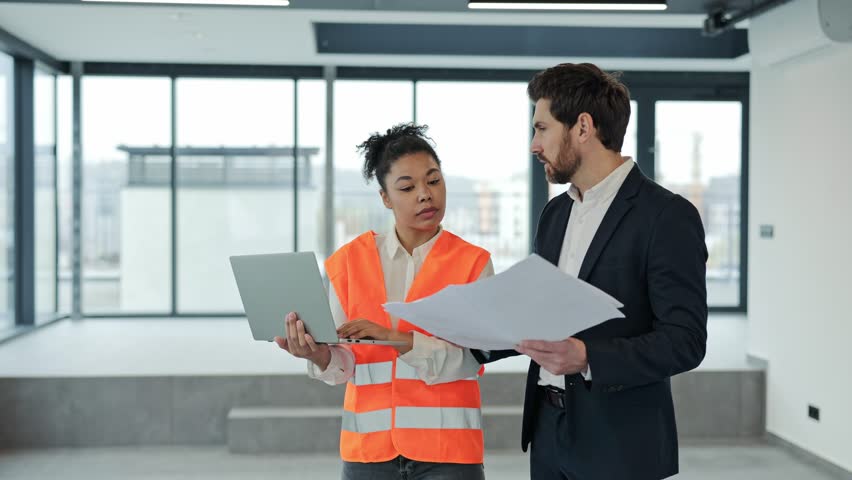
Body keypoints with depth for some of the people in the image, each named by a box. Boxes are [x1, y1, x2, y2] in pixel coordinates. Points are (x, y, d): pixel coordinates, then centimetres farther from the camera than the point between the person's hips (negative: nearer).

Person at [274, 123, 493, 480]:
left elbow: (469, 359, -13)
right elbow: (345, 365, 0)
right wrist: (318, 354, -21)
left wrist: (392, 337, -24)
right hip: (368, 447, 2)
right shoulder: (350, 260, 4)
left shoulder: (472, 263, -2)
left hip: (446, 449, -2)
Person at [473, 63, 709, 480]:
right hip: (550, 434, 7)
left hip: (619, 445, -6)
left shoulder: (668, 216, -13)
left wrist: (588, 357, -29)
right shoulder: (554, 213, 10)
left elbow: (684, 341, -17)